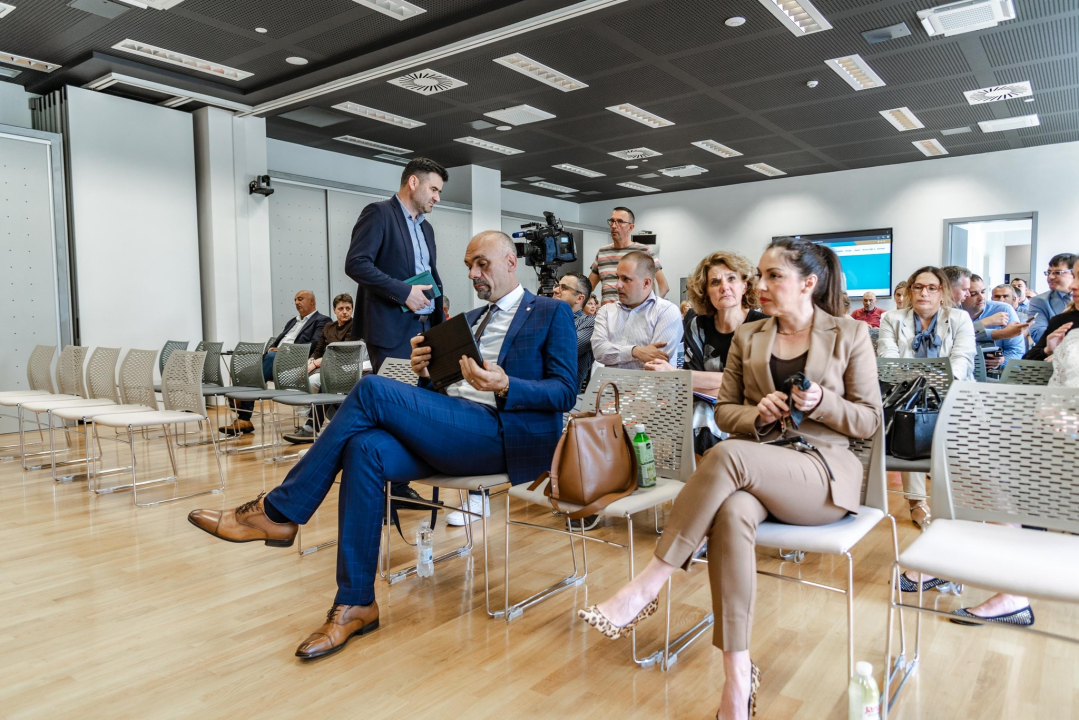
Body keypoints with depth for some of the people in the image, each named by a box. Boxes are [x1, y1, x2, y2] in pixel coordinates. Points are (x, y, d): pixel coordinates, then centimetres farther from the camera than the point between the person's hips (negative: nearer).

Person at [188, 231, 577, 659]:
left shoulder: (552, 314, 6)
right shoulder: (470, 320, 27)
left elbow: (565, 392, -4)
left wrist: (504, 386, -20)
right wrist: (425, 372, -1)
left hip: (504, 435, -6)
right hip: (448, 432, 7)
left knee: (373, 390, -23)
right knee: (365, 449, -25)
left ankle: (278, 512, -11)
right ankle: (356, 604, -16)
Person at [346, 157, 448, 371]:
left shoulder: (427, 228, 20)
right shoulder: (379, 213, -5)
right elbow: (356, 263, -16)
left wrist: (440, 324, 12)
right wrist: (404, 292, -20)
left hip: (426, 328, 8)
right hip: (392, 329, -7)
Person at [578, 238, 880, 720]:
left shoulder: (850, 336, 6)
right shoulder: (747, 338, 14)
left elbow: (870, 421, 5)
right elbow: (724, 411, 14)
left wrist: (821, 402, -14)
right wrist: (757, 413, -9)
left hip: (825, 472, -3)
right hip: (755, 470, 3)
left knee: (728, 454, -35)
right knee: (732, 512, -36)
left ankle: (647, 586, -30)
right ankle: (738, 673, -28)